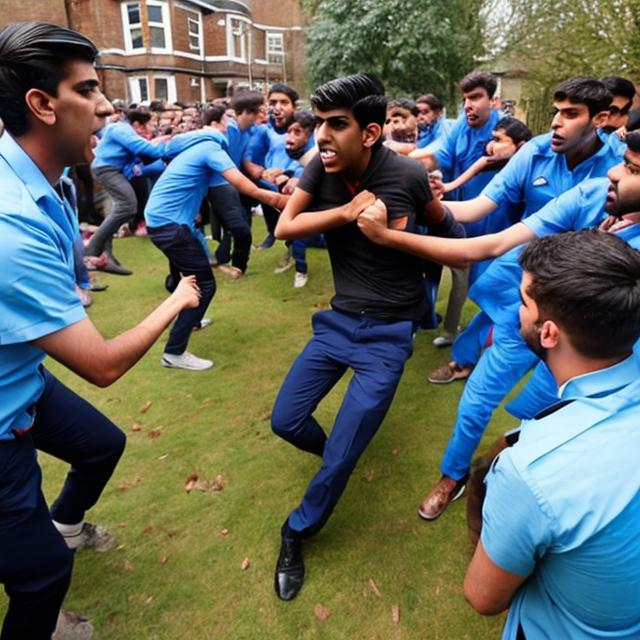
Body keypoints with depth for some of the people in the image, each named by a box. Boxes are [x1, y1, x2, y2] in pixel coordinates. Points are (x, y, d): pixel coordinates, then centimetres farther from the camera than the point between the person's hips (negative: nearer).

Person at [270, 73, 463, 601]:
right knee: (286, 422, 6)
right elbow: (284, 228, -13)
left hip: (389, 332, -4)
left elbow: (441, 222, 4)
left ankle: (297, 533, 26)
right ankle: (340, 449, 41)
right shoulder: (322, 166, -7)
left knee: (340, 458, -3)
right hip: (338, 319, 4)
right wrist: (346, 212, -22)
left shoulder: (407, 175, -15)